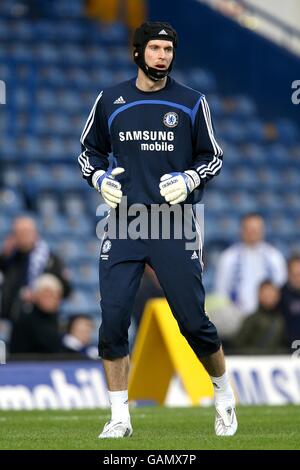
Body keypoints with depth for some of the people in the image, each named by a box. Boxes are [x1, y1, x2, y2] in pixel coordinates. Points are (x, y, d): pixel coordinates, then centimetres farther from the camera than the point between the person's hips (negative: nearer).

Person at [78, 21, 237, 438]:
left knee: (194, 321, -2)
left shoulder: (191, 103, 3)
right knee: (112, 321, -7)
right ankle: (120, 419, 3)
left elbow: (213, 156, 10)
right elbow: (90, 150, 19)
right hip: (124, 222, 1)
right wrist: (99, 177, -1)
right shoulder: (110, 101, 6)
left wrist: (189, 180, -9)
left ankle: (225, 397, 23)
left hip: (175, 226, -1)